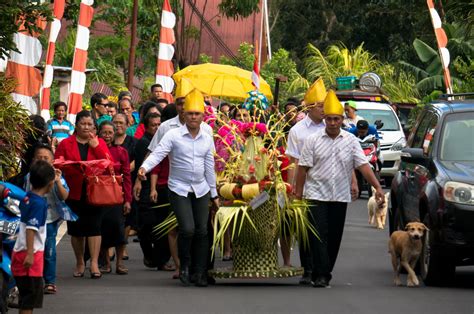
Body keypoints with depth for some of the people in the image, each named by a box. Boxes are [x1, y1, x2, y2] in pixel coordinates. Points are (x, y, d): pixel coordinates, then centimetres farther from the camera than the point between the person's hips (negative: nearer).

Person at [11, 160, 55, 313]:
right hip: (30, 254, -9)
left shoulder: (27, 198, 8)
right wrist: (30, 254, -25)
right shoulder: (39, 203, -17)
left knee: (27, 295, 16)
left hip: (20, 252, 9)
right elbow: (31, 229, -23)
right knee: (31, 293, -4)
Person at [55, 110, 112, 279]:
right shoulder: (65, 144, 6)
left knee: (94, 227, -7)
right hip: (74, 193, 1)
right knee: (76, 229, 6)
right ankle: (80, 263, 19)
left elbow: (110, 163, -5)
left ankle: (94, 264, -7)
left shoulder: (100, 143, 8)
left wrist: (96, 146, -12)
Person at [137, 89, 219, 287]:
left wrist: (214, 194, 16)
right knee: (187, 229, -16)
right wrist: (144, 168, -35)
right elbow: (158, 154, -16)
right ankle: (184, 265, 7)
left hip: (201, 189, 4)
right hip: (179, 189, -4)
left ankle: (199, 272, 11)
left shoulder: (207, 139, 7)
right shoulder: (173, 135, -6)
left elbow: (209, 167, 14)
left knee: (202, 230, 1)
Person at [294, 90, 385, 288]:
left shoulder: (350, 141, 5)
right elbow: (303, 168, 1)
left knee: (334, 238, 6)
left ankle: (324, 273, 17)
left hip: (340, 197, 3)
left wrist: (377, 187, -9)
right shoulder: (313, 140, 0)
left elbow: (363, 165, 0)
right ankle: (320, 275, -10)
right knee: (319, 236, -10)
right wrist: (298, 194, -2)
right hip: (316, 195, -3)